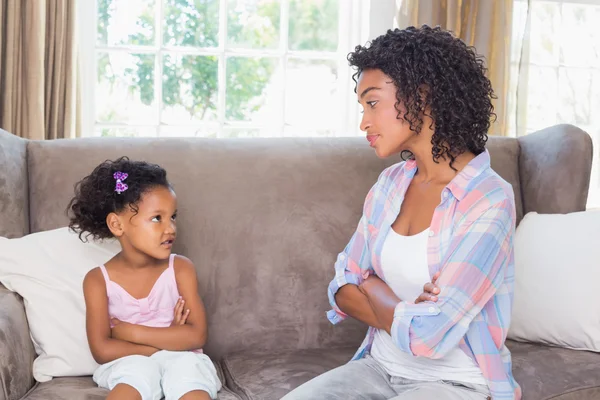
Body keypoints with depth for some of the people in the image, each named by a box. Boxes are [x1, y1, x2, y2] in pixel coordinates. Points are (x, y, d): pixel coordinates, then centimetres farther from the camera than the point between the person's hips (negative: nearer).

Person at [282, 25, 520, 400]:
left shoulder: (489, 201, -19)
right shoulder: (390, 183, 3)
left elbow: (427, 338, -25)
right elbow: (343, 290, 5)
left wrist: (373, 287, -6)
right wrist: (404, 315, -15)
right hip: (381, 367, 5)